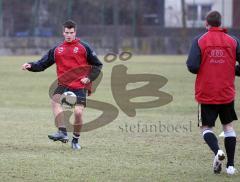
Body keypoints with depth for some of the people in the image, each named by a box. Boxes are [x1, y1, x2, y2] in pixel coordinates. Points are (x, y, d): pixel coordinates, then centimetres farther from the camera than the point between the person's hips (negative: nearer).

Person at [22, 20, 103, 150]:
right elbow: (42, 64, 11)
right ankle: (62, 132, -33)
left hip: (80, 86, -2)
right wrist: (30, 66, -7)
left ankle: (75, 140, 11)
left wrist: (89, 78, -4)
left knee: (78, 113, -13)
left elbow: (97, 65, 9)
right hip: (63, 84, 2)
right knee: (55, 100, -28)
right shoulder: (57, 50, 11)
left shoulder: (83, 47, 3)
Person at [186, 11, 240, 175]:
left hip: (206, 94, -2)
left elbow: (192, 66, -15)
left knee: (206, 128, 9)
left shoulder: (199, 41, -6)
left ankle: (217, 151, -19)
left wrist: (203, 70, 8)